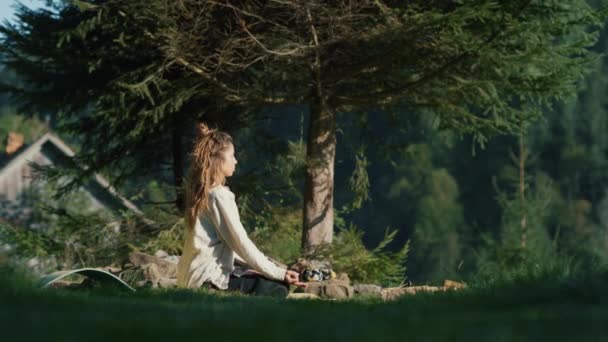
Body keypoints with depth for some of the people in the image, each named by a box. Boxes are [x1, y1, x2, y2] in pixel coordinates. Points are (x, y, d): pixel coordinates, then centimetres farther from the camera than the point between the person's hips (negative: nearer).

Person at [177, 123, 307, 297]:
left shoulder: (201, 192, 12)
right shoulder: (220, 196, -16)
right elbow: (241, 244, -17)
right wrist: (279, 273, -11)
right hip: (208, 279, -9)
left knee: (274, 282, 18)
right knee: (278, 288, -9)